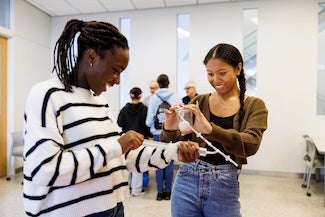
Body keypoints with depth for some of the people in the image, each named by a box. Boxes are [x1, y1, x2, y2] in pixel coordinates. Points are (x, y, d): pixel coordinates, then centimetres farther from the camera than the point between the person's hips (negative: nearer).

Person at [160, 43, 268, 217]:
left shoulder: (254, 106, -3)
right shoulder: (198, 102, 1)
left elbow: (251, 145, -20)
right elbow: (173, 144, 0)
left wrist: (211, 129, -34)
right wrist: (169, 130, -22)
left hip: (224, 188, -1)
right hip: (187, 181, 2)